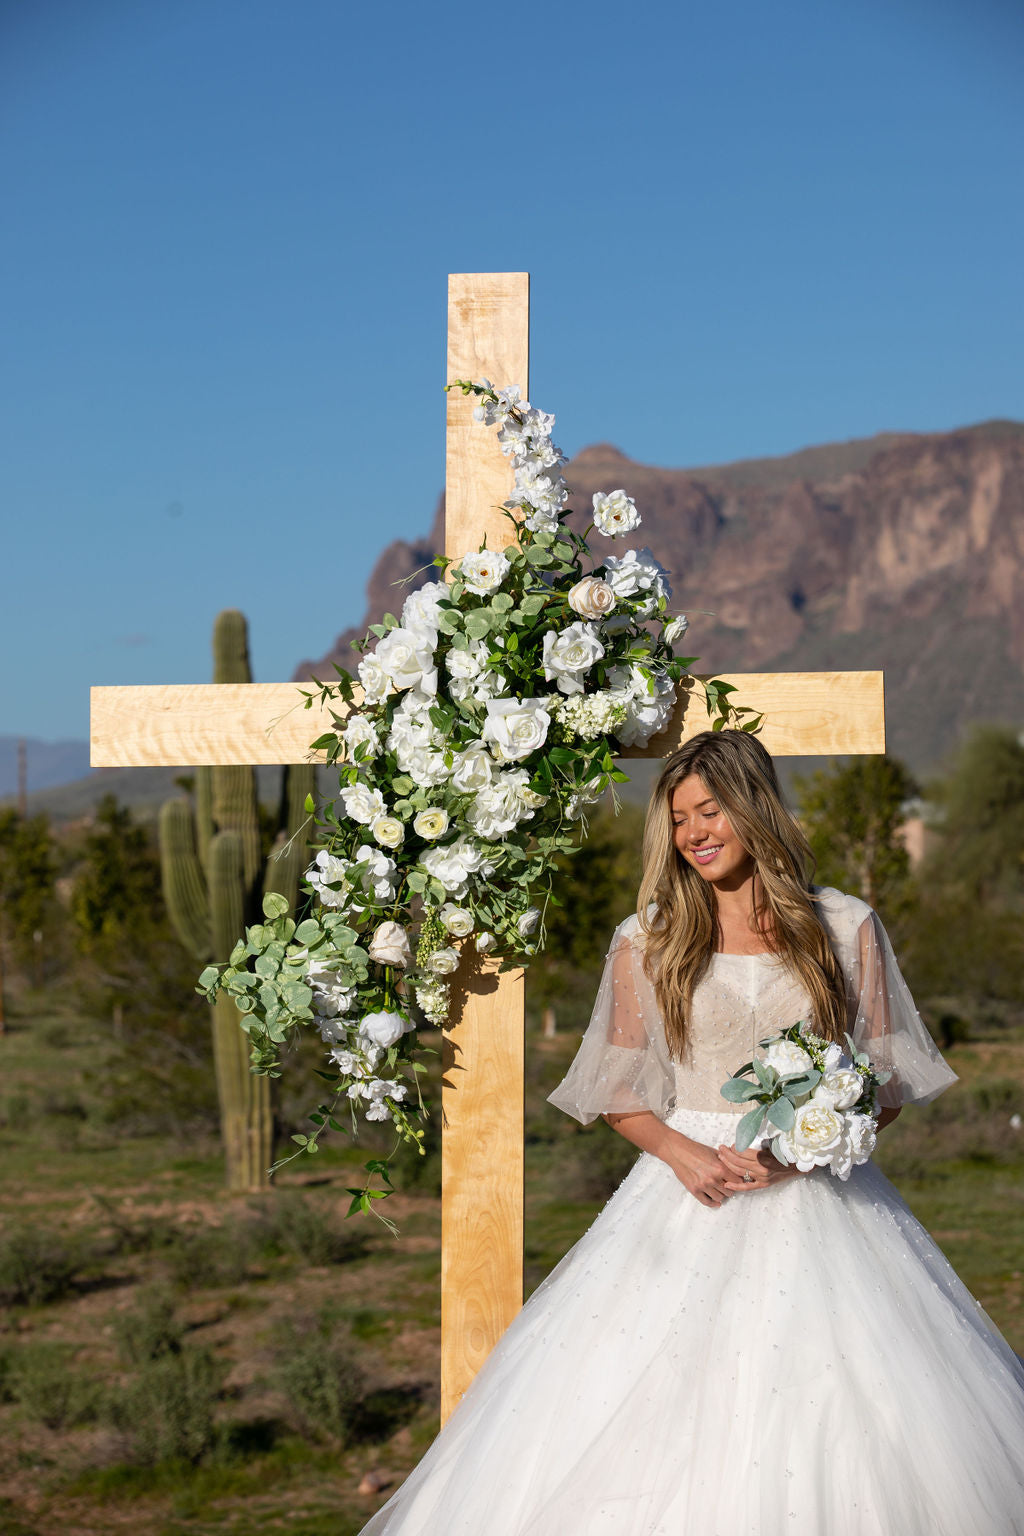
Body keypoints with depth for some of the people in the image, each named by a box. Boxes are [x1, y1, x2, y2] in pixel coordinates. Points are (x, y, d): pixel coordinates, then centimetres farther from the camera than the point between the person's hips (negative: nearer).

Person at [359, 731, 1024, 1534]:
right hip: (692, 1194, 0)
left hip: (817, 1199, 0)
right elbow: (619, 1090, 7)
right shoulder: (648, 941, 6)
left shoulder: (847, 929, 5)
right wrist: (682, 1152, -12)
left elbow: (890, 1081, 6)